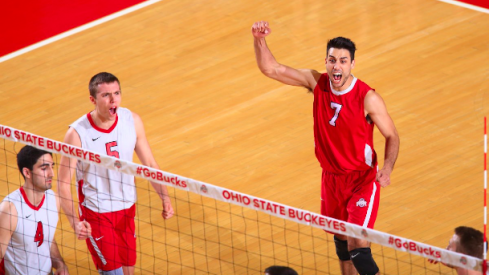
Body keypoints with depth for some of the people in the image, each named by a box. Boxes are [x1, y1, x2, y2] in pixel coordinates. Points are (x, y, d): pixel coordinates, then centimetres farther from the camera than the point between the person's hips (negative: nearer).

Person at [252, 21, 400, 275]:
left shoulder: (368, 98, -20)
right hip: (331, 177, 6)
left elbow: (391, 136, -9)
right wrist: (259, 40, -27)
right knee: (340, 237, 20)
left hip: (361, 180, -5)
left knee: (357, 247, -16)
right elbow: (270, 68, -9)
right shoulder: (317, 83, -8)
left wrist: (387, 169, -26)